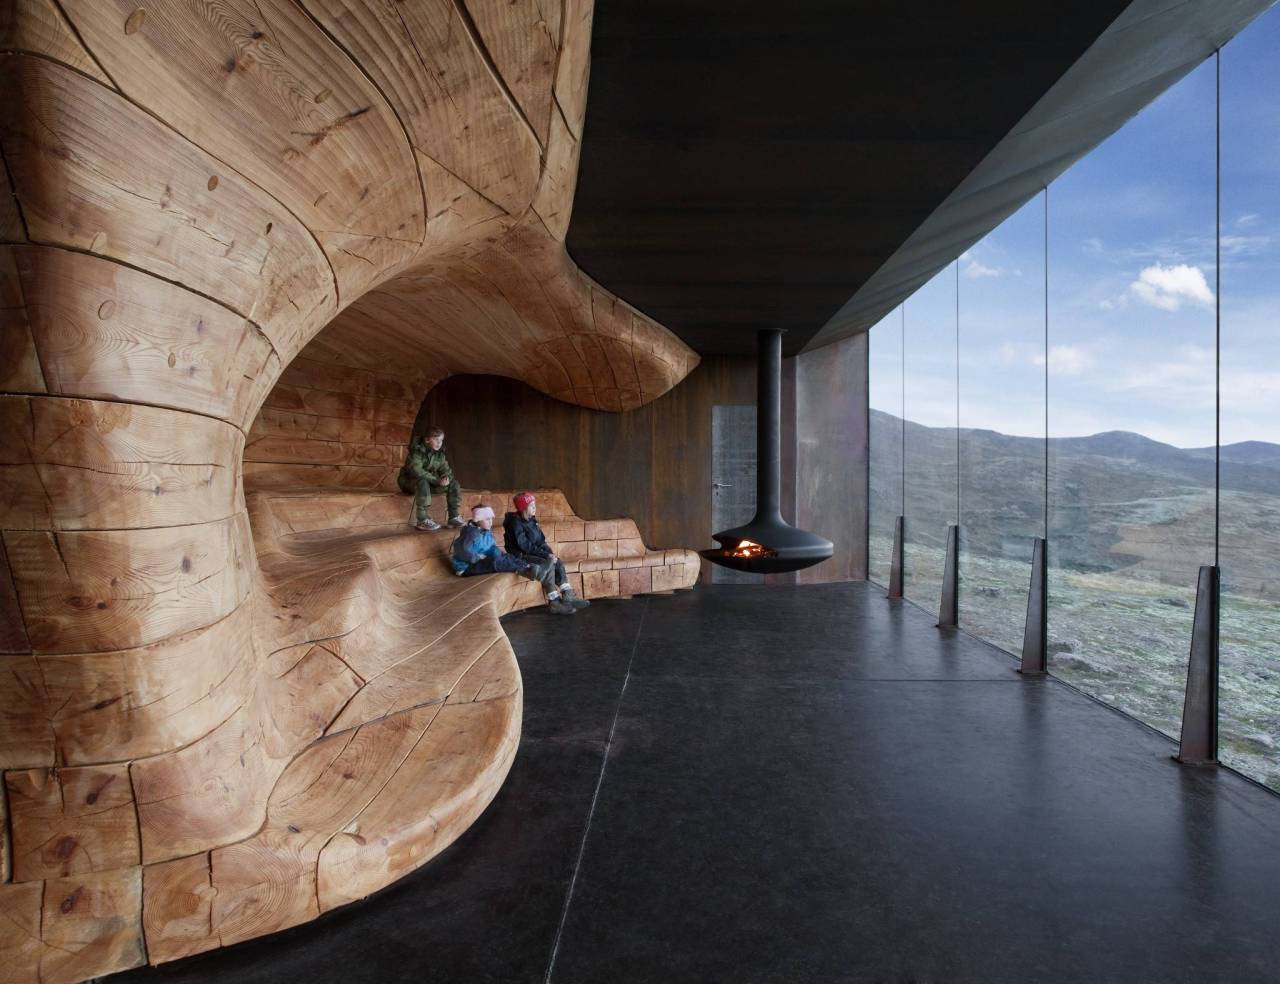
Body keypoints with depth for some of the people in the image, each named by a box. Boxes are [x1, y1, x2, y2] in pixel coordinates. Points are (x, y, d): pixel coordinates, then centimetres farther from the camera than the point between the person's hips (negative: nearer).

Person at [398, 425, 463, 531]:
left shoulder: (439, 453, 1)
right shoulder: (417, 451, -21)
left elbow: (445, 469, 2)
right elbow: (416, 470, -33)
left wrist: (446, 477, -24)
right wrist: (437, 480, -36)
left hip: (429, 482, 7)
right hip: (409, 482, -7)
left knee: (454, 483, -6)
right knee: (423, 482, -40)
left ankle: (454, 517, -3)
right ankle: (422, 520, -37)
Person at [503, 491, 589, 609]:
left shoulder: (532, 520, 10)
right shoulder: (515, 522, -14)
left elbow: (541, 541, 11)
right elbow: (525, 546, -21)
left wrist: (549, 553, -9)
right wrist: (546, 555, -22)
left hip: (533, 554, 7)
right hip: (520, 557, -7)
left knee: (558, 562, -15)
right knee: (548, 564, -27)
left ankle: (568, 595, -21)